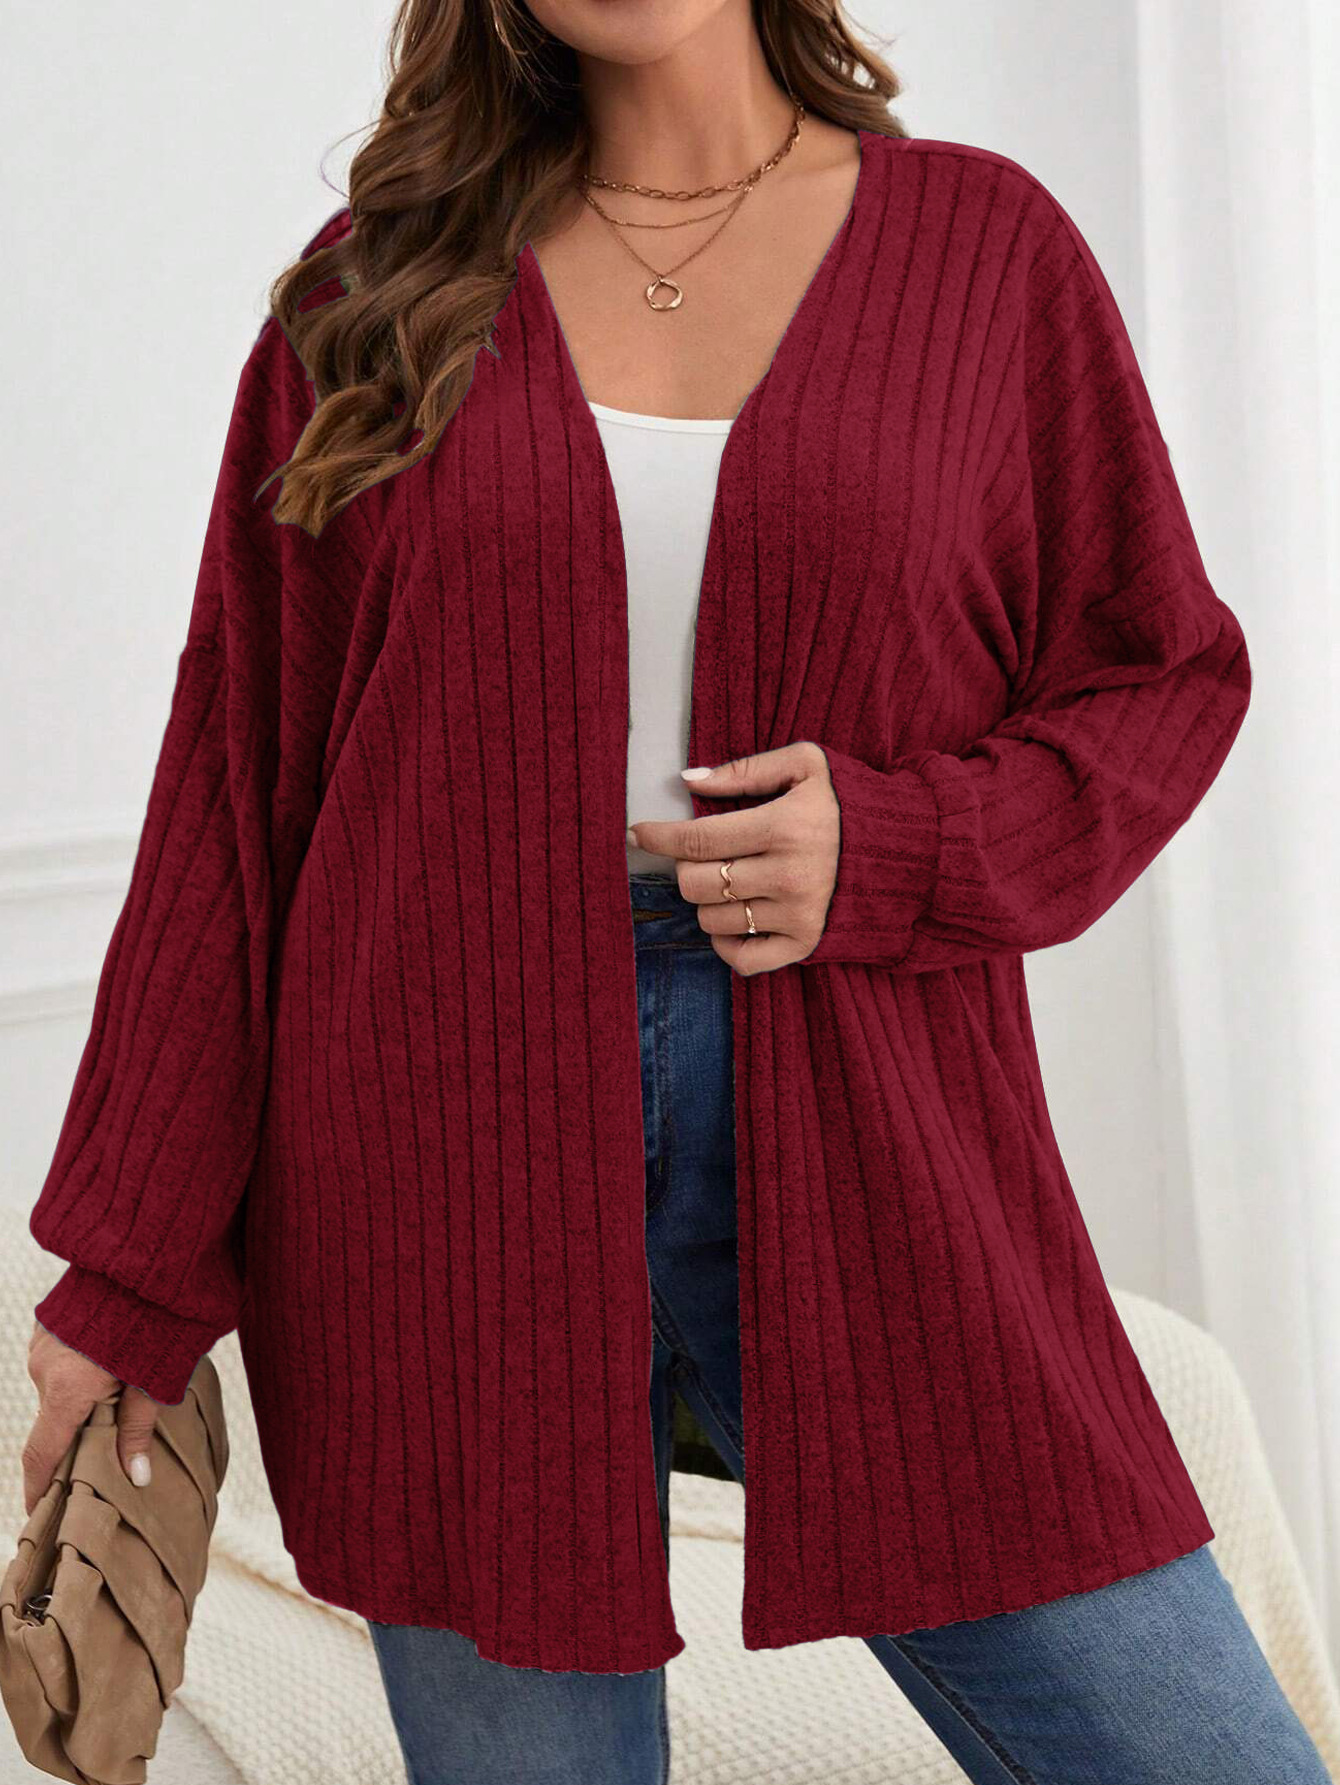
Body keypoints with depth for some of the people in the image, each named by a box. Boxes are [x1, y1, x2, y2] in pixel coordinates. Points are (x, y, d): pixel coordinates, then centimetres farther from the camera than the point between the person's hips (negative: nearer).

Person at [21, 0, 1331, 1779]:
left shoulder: (983, 239, 7)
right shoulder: (377, 290, 7)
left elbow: (1160, 679, 10)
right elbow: (238, 775, 6)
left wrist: (893, 851, -10)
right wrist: (132, 1265, 4)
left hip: (855, 1138, 1)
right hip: (448, 1130, 0)